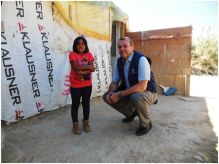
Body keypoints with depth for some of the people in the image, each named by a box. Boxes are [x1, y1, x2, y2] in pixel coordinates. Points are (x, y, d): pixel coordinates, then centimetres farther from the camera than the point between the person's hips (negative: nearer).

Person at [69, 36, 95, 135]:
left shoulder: (89, 55, 5)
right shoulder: (72, 54, -4)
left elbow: (91, 69, -7)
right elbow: (76, 67, -18)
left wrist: (82, 72, -22)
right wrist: (88, 67, -13)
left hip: (87, 84, 3)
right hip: (75, 85, -3)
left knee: (86, 103, 13)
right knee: (75, 104, 7)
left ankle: (86, 122, 30)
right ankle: (75, 124, 21)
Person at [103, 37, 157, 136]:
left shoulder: (141, 60, -24)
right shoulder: (118, 62, -3)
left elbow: (142, 86, -33)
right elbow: (114, 82, 2)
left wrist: (119, 95, -34)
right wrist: (110, 94, -20)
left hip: (147, 93, -6)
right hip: (129, 92, 7)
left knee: (136, 97, -39)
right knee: (107, 96, -4)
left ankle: (146, 123, -6)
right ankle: (131, 112, 19)